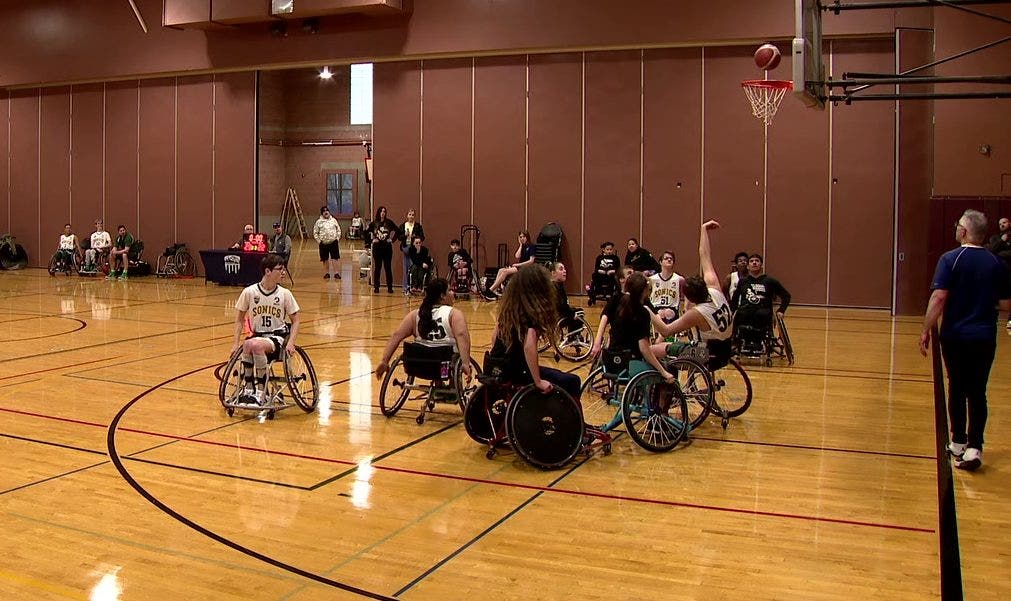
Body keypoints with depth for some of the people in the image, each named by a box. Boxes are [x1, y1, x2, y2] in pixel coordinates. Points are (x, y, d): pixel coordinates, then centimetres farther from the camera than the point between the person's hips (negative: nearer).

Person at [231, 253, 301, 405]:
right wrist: (236, 343, -1)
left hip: (278, 337, -1)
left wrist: (290, 343, -9)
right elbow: (239, 319, 8)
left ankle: (260, 393, -23)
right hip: (257, 335, 1)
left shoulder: (285, 294, -3)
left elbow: (295, 320, 5)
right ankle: (248, 389, -18)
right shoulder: (249, 292, -3)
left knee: (256, 344, -34)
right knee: (247, 345, -35)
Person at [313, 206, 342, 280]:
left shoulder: (333, 220, 5)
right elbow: (315, 233, 4)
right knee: (325, 259, 9)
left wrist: (337, 238, 3)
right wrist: (318, 241, -3)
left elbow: (338, 230, 12)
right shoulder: (319, 222, 0)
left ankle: (336, 273, -5)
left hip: (333, 242, 0)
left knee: (334, 258, -6)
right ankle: (327, 273, 20)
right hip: (323, 243, 0)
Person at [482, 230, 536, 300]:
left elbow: (531, 261, -12)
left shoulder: (531, 247, -2)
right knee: (501, 270, -15)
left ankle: (490, 290, -29)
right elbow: (517, 257, 0)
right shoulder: (520, 247, 19)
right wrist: (521, 245, 3)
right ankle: (495, 290, -30)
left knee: (505, 271, -24)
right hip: (518, 267, 8)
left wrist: (518, 264, -13)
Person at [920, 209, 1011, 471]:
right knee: (977, 392, 6)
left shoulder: (950, 259, -10)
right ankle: (974, 447, -2)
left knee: (957, 389, 12)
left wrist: (926, 331, -12)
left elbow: (939, 297, -17)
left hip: (955, 336, -2)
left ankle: (959, 443, 23)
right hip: (985, 338, 2)